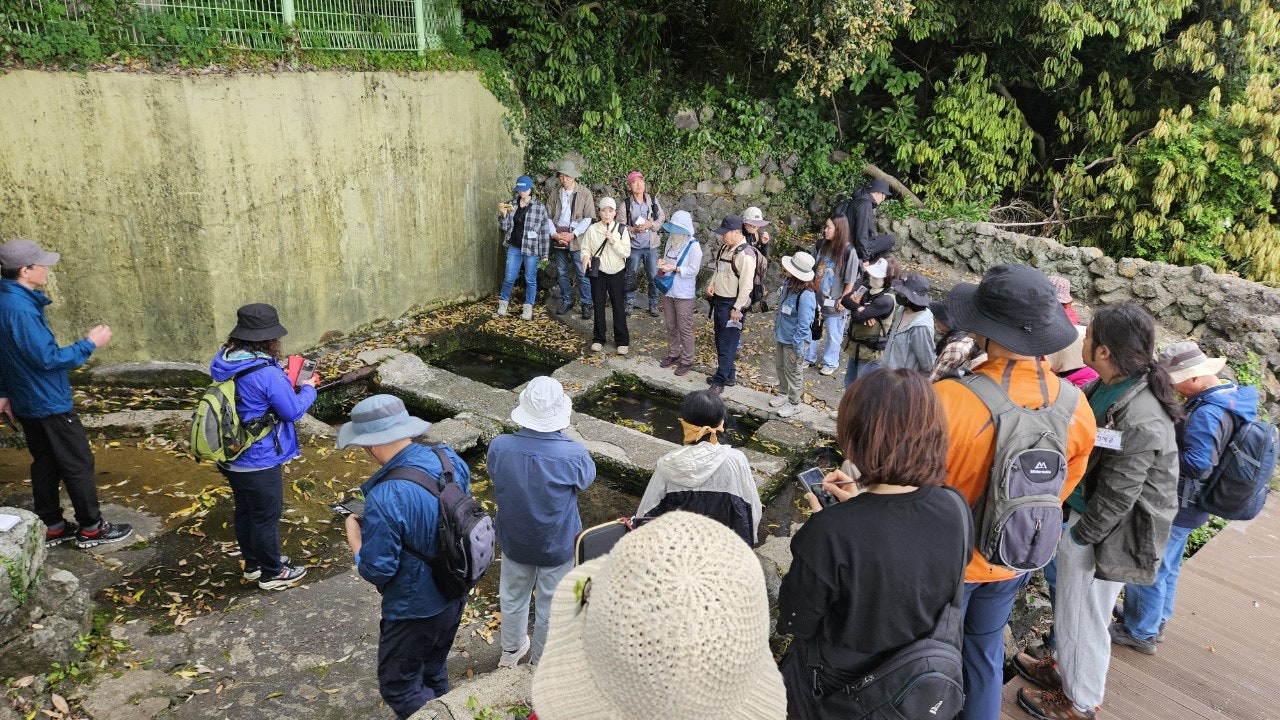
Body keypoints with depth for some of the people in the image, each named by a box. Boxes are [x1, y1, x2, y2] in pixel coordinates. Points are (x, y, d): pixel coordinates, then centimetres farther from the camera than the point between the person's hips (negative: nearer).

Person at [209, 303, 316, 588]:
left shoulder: (223, 362, -3)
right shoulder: (266, 373, -28)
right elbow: (293, 411, -18)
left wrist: (286, 383, 7)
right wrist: (308, 389, -1)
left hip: (231, 457, 8)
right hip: (259, 462, -8)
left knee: (244, 512, 23)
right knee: (267, 517, 10)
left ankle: (253, 563, 42)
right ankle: (272, 574, 27)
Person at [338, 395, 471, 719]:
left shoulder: (385, 498, -33)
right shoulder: (451, 459, -11)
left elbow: (376, 571, -23)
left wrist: (353, 533, -5)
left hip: (417, 608, -7)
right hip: (456, 591, 8)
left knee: (398, 686, 16)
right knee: (433, 670, 29)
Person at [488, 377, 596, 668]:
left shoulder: (499, 447, -25)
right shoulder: (573, 455, -32)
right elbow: (587, 478, -8)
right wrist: (561, 434, -6)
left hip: (514, 541, 3)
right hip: (558, 546, -2)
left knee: (513, 596, 29)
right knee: (551, 605, 22)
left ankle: (511, 650, 53)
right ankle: (541, 663, 44)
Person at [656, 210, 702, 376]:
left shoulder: (694, 246, -16)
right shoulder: (671, 240, 4)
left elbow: (694, 270, -17)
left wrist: (674, 268, -24)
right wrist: (662, 263, -7)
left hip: (684, 294, -7)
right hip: (668, 291, 7)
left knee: (685, 329, 2)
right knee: (670, 326, 18)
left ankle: (687, 361, 13)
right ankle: (673, 354, 34)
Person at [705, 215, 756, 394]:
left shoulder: (745, 255, -21)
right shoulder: (725, 248, 7)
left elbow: (746, 286, -22)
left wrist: (737, 309, -20)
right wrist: (712, 284, 3)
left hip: (732, 305, -10)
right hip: (719, 300, 10)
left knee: (728, 344, -2)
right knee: (720, 340, 17)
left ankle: (719, 381, 5)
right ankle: (729, 375, 30)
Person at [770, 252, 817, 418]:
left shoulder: (806, 295, -32)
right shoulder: (788, 282, -6)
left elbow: (803, 325, -27)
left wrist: (797, 349, -22)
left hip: (793, 341, -8)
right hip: (780, 336, 8)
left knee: (793, 372, 12)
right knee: (779, 366, 25)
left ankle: (794, 403, 32)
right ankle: (783, 394, 48)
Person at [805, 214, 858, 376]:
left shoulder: (848, 251, -17)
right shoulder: (821, 245, -2)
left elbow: (850, 281, -12)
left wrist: (842, 301, -11)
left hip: (834, 301, -5)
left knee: (833, 335, 13)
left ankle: (830, 363, 32)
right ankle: (809, 358, 38)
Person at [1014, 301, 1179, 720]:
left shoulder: (1140, 421, -31)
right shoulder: (1109, 388, -4)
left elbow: (1117, 497, -23)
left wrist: (1080, 535, -11)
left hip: (1104, 533, -8)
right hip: (1078, 512, 8)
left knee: (1084, 617, 12)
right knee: (1070, 603, 26)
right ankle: (1062, 666, 49)